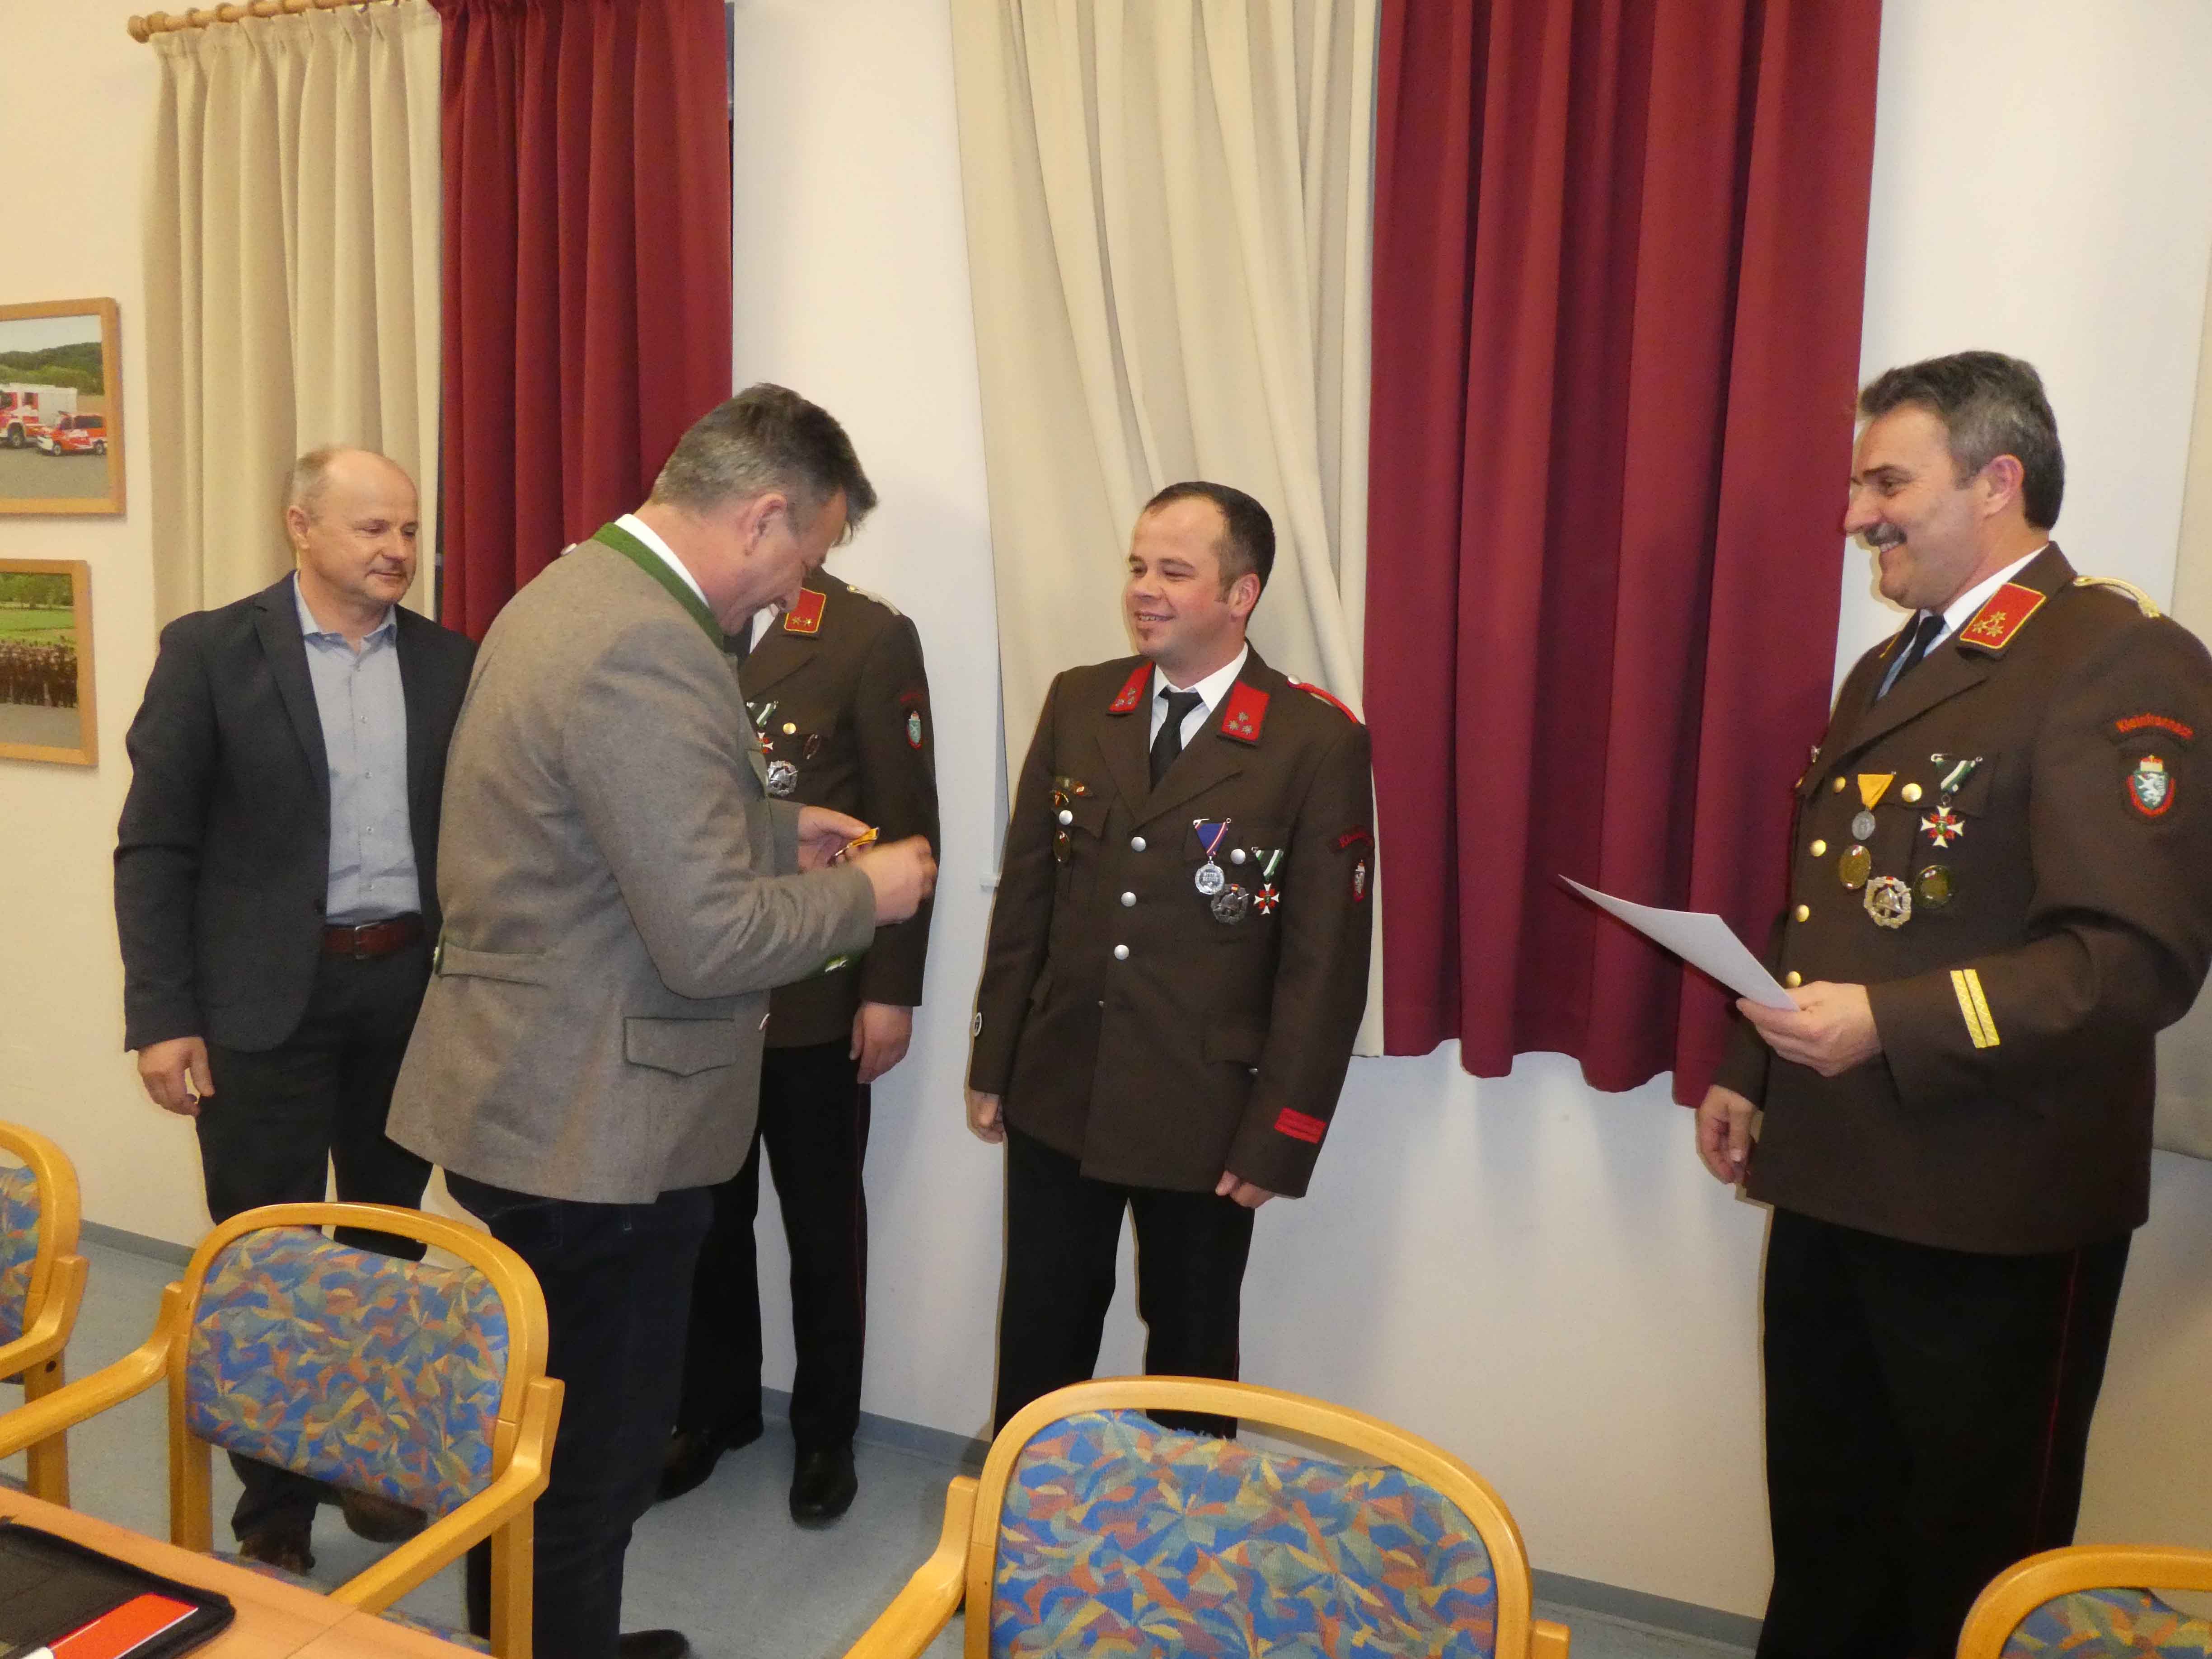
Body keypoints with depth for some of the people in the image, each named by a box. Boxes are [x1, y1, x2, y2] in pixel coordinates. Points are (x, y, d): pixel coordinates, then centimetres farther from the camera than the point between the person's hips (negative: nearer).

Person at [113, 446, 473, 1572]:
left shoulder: (449, 662, 4)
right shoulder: (209, 650, -4)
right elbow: (153, 846, -5)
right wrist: (160, 1016, -10)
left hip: (412, 989, 3)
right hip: (264, 998, -3)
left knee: (389, 1244, 15)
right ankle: (274, 1513, 22)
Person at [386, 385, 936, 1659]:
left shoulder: (573, 589, 8)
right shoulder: (648, 648, -25)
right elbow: (710, 943, -27)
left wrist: (772, 831, 15)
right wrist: (863, 893, -11)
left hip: (526, 1098, 11)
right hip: (594, 1126, -11)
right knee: (598, 1450, 9)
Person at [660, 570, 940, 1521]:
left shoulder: (871, 637, -6)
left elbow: (907, 827, -7)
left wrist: (891, 990, -9)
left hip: (817, 996, -3)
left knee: (823, 1223, 12)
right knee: (705, 1217, 14)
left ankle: (825, 1430, 31)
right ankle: (715, 1408, 36)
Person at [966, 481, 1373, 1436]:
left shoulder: (1317, 741, -11)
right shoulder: (1076, 703, 2)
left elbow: (1325, 961, -11)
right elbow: (1024, 894, 6)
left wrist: (1279, 1138, -10)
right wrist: (992, 1063, 7)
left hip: (1205, 1115, -3)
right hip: (1057, 1096, 4)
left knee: (1190, 1354, 16)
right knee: (1039, 1341, 17)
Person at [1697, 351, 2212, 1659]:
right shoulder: (1887, 669, 15)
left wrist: (1891, 1027, -29)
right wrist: (1749, 1071, 16)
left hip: (1997, 1212, -8)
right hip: (1836, 1184, 8)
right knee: (1823, 1552, 22)